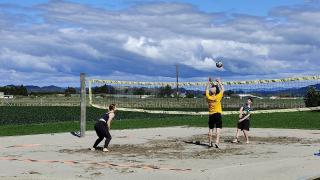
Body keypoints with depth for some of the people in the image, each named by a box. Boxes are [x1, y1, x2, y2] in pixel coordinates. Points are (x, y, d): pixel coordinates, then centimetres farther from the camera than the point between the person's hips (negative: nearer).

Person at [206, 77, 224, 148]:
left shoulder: (208, 97, -2)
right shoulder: (218, 97, -9)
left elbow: (206, 89, 16)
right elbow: (223, 89, 5)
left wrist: (209, 82, 23)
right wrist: (219, 82, 14)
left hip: (211, 115, 3)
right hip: (217, 114, -3)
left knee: (210, 130, 11)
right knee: (218, 129, -7)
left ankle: (210, 143, 16)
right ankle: (217, 142, -20)